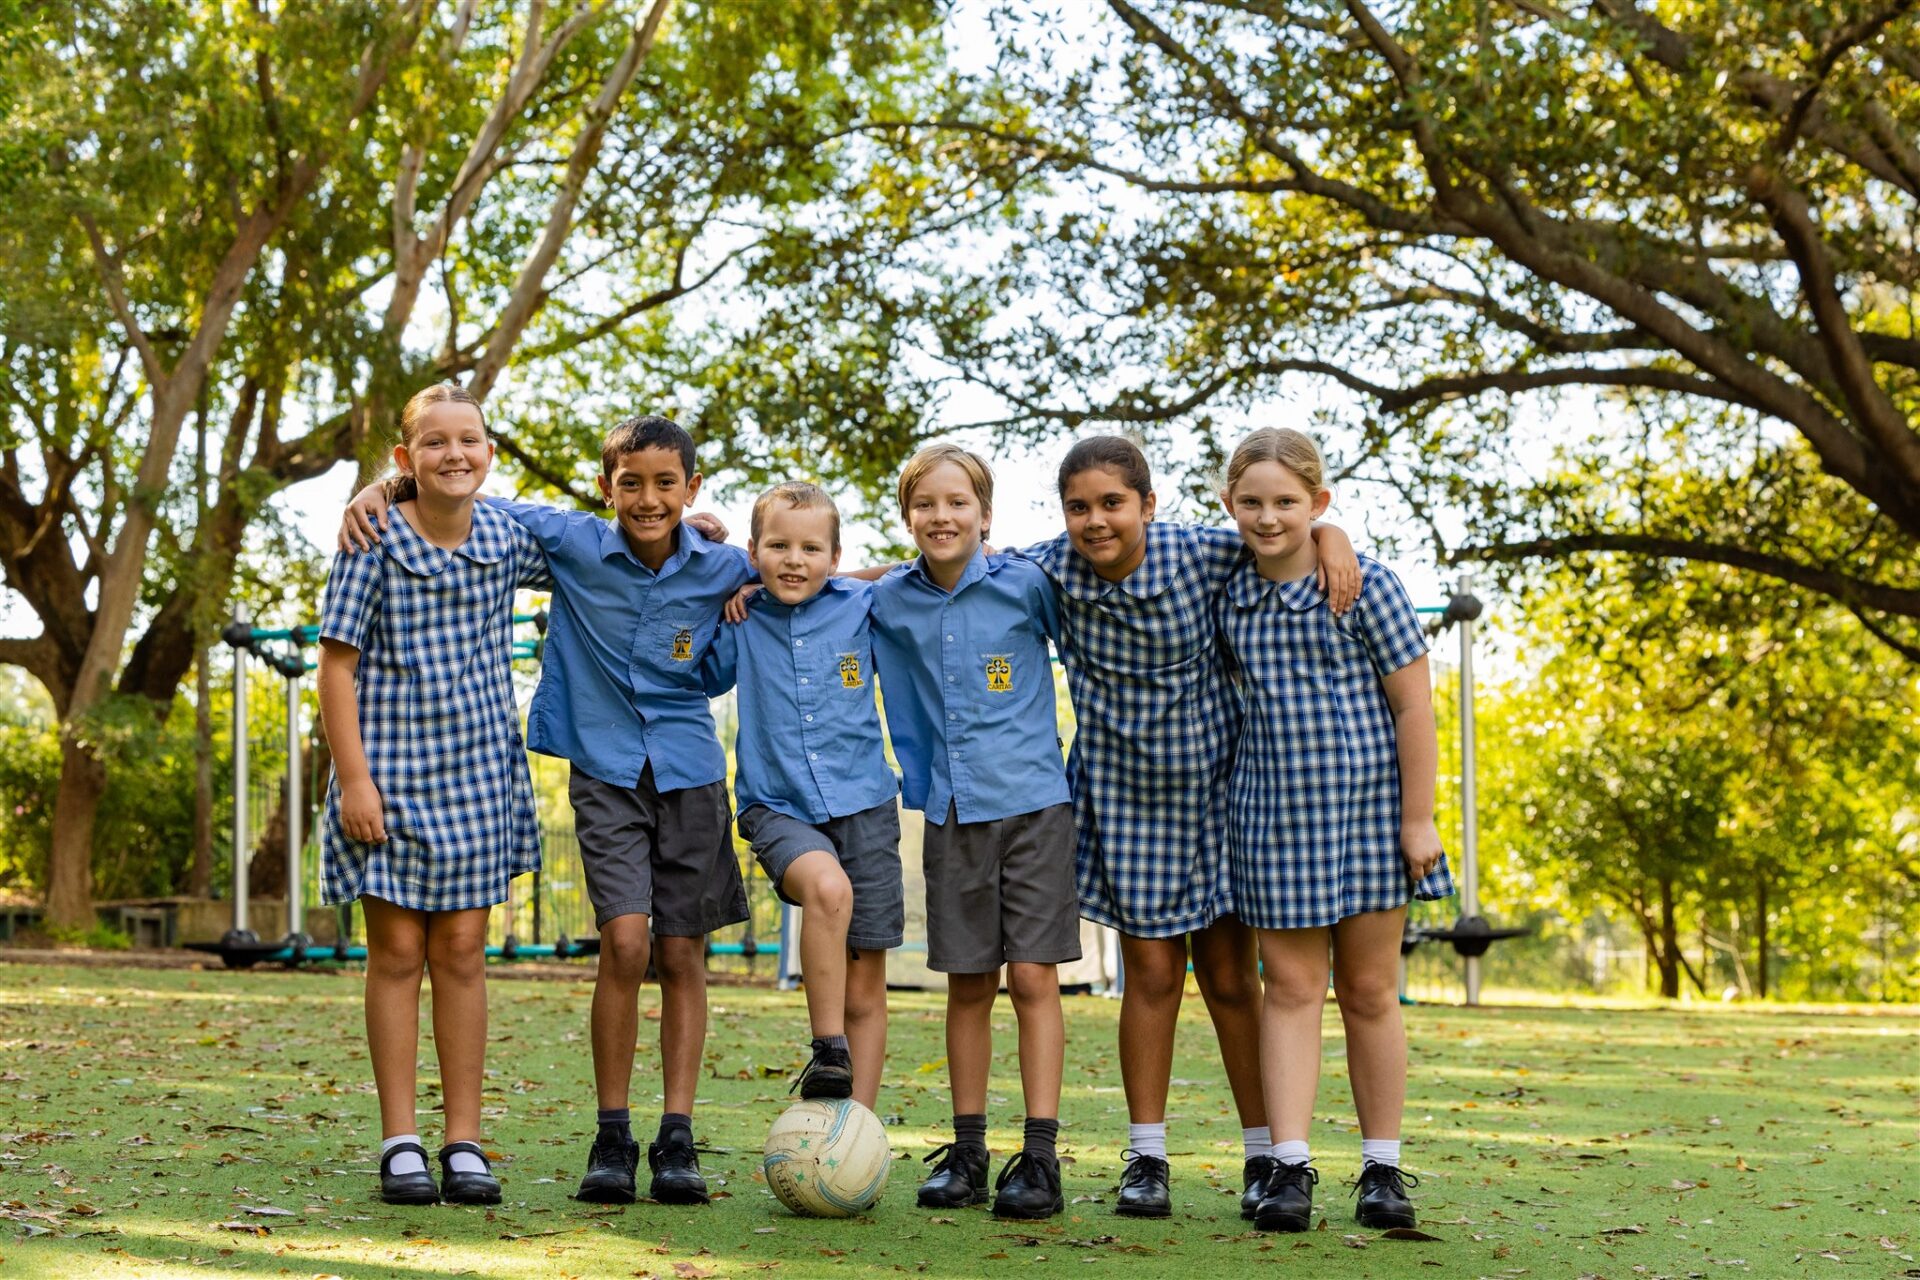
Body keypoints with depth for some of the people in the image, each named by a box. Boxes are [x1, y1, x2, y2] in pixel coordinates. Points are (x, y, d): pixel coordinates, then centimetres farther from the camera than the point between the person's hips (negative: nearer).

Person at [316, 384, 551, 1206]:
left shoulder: (507, 540, 3)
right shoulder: (376, 539, -8)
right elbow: (337, 661, -7)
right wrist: (353, 775, -13)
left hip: (477, 767, 3)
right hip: (391, 765, -3)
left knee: (462, 951, 6)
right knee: (397, 951, 2)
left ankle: (465, 1144, 11)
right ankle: (400, 1144, 10)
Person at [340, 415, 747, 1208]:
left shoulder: (722, 569, -4)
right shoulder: (573, 545, -7)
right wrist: (378, 493, -12)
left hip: (690, 773, 2)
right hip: (605, 768, -1)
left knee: (682, 956, 2)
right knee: (625, 941, -15)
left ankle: (676, 1142, 9)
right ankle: (613, 1138, -3)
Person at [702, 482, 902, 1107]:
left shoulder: (863, 606, 1)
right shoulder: (741, 622, 2)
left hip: (863, 803, 2)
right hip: (778, 807, -1)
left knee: (866, 989, 4)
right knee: (826, 886, -35)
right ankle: (828, 1053, -25)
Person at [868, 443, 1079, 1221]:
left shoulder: (1025, 585, -6)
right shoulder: (890, 602, 2)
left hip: (1032, 804, -3)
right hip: (950, 810, 3)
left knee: (1033, 977, -5)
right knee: (967, 984, 9)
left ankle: (1041, 1157, -3)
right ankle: (967, 1153, 17)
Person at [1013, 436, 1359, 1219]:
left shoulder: (1197, 554, -15)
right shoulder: (1051, 573, -11)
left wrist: (1331, 537, -23)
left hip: (1213, 781, -1)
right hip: (1122, 793, 1)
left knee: (1231, 975, 5)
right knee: (1150, 972, 3)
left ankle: (1265, 1153, 16)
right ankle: (1146, 1158, 13)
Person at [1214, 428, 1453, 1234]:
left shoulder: (1366, 585, -9)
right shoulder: (1231, 598, 3)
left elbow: (1413, 705, -8)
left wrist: (1416, 818, -10)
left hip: (1367, 805, -3)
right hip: (1272, 812, 3)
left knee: (1369, 991, 7)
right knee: (1290, 987, 2)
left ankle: (1383, 1168, 15)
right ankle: (1290, 1166, 2)